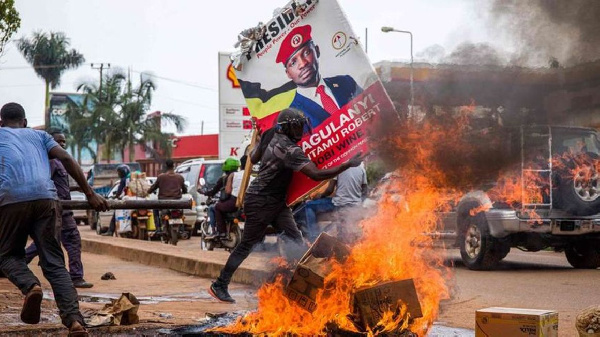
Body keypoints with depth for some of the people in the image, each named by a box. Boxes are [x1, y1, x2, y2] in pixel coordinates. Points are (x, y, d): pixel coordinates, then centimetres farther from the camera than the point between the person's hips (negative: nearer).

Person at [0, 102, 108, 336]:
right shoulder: (39, 135, 29)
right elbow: (66, 159, 15)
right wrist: (90, 194, 14)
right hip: (46, 197, 2)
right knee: (54, 264, 2)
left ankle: (30, 286, -16)